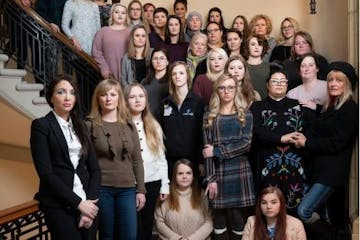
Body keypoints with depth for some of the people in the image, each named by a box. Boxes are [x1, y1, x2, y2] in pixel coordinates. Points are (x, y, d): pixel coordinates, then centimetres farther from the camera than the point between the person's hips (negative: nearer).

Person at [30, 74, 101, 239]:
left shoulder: (80, 126, 12)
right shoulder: (41, 125, -4)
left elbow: (94, 168, 8)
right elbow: (45, 172, -13)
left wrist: (91, 200, -6)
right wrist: (78, 202, -14)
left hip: (87, 203, 5)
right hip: (59, 205, -5)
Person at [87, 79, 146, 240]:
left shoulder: (128, 124, 7)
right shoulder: (90, 125, -2)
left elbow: (137, 159, 8)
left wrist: (141, 189, 5)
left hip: (127, 189, 3)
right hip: (101, 189, -3)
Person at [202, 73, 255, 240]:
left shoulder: (245, 115, 7)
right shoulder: (209, 117, 7)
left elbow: (246, 144, -6)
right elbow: (207, 150, 0)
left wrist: (217, 151, -12)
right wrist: (211, 179, -9)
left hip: (240, 172, 0)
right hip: (218, 173, 1)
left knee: (238, 219, 2)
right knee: (219, 218, 4)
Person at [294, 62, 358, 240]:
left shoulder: (350, 109, -10)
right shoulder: (330, 107, 15)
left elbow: (336, 143, -17)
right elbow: (319, 134, 13)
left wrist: (307, 142, -10)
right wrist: (303, 139, -8)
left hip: (332, 171, -8)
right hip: (321, 168, 8)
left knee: (304, 211, -14)